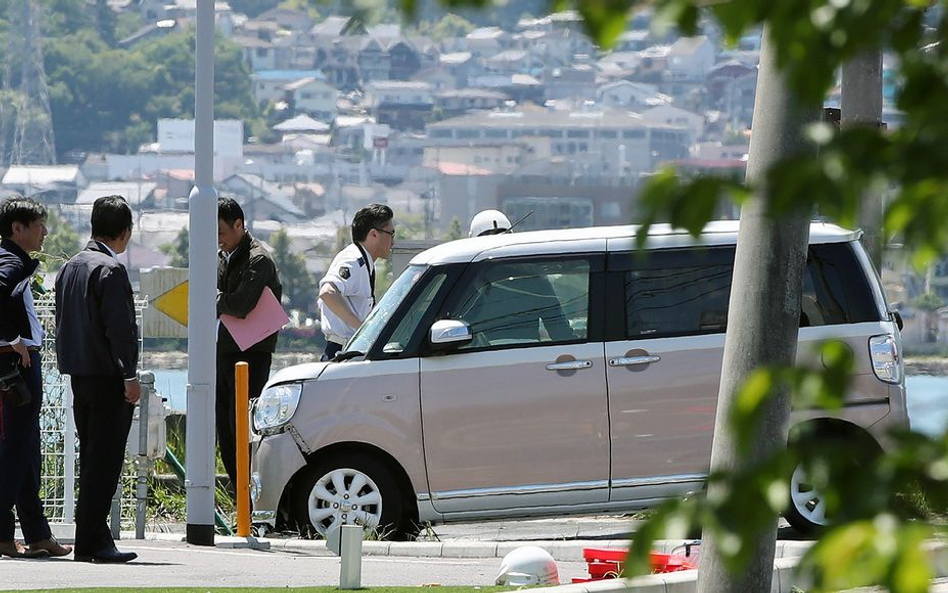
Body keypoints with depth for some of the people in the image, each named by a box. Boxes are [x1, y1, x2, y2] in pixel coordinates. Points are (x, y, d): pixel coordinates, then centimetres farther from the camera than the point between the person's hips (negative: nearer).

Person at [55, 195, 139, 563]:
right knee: (105, 461, -7)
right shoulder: (110, 270, -13)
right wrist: (129, 375, -17)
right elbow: (119, 326, -19)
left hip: (78, 376, 9)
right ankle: (91, 542, -10)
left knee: (92, 460, 13)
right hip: (108, 376, -9)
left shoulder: (70, 267, 14)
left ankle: (94, 539, 14)